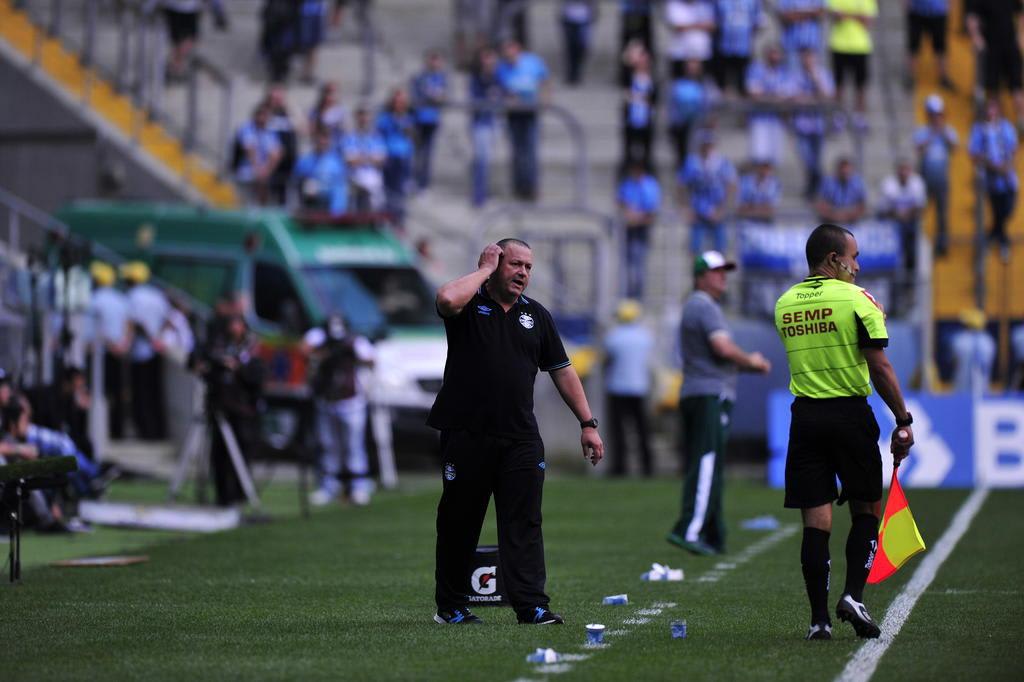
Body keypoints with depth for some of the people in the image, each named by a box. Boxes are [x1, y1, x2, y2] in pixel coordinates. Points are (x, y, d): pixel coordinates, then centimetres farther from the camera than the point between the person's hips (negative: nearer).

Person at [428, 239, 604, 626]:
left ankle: (531, 606, -8)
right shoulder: (470, 304, 0)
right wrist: (485, 270, -11)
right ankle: (450, 606, 15)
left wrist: (587, 423, 11)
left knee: (523, 523, -4)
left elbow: (562, 371, 17)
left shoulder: (536, 315, 14)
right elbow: (447, 299, -26)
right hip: (467, 434, -3)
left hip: (520, 438, 3)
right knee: (459, 521, 5)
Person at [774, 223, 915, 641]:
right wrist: (903, 421, -3)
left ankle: (819, 618, -1)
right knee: (866, 510, 12)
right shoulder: (856, 300, -7)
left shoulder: (785, 304, 9)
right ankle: (853, 595, -4)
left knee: (816, 520, 2)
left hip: (805, 415, 4)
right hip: (851, 414, -4)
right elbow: (880, 368, -10)